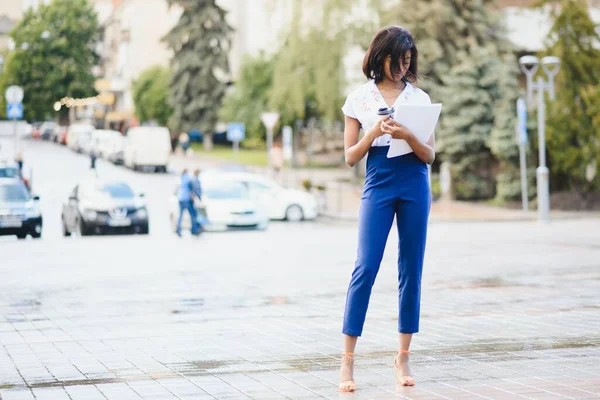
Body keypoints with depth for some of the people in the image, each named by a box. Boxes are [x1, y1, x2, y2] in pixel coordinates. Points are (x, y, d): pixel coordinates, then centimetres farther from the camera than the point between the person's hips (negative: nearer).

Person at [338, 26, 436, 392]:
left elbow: (430, 155, 5)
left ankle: (403, 357, 11)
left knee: (412, 269, 3)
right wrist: (374, 133, -12)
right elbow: (351, 156, 5)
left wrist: (407, 135, -14)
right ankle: (347, 361, -8)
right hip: (378, 186, -2)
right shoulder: (359, 99, 6)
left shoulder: (420, 98, 9)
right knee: (365, 268, -10)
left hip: (415, 186, 2)